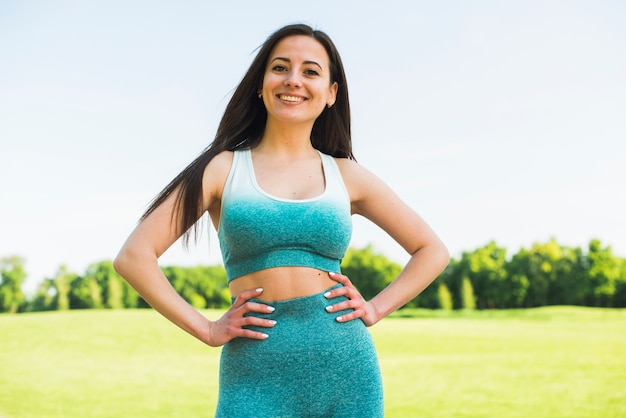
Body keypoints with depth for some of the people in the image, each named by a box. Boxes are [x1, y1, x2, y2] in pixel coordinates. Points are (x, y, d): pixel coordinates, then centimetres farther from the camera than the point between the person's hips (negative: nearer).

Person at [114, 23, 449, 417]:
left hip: (348, 370, 2)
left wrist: (375, 308, 3)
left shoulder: (347, 175, 7)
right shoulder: (224, 168, 2)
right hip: (255, 377, -1)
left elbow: (433, 251, 15)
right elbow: (134, 256, -4)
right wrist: (207, 329, -7)